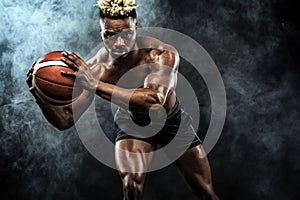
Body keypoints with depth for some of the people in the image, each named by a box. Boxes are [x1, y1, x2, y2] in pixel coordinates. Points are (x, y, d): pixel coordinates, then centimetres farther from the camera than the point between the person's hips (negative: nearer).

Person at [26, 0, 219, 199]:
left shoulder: (163, 54, -36)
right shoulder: (96, 69, -29)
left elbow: (155, 99, -54)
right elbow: (65, 119, -26)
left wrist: (95, 84, -60)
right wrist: (41, 96, -47)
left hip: (173, 121, 0)